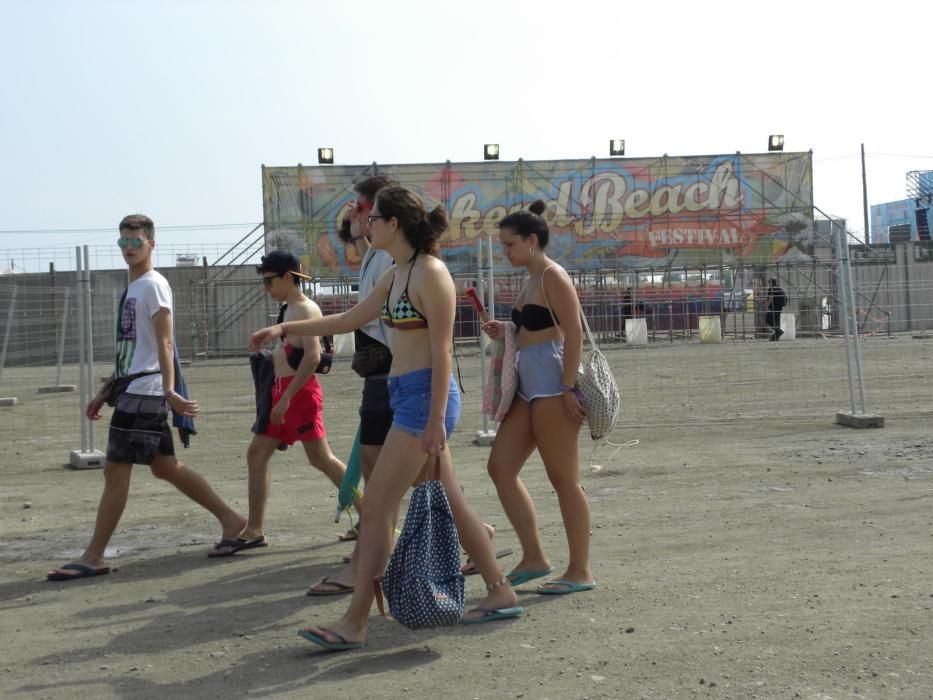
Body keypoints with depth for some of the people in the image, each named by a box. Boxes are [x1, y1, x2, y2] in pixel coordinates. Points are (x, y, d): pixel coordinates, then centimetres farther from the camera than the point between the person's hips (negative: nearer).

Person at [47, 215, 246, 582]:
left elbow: (164, 343, -19)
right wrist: (105, 392, 24)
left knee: (115, 469, -7)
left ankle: (93, 557, -1)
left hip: (144, 390, -10)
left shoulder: (153, 285, -9)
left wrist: (168, 390, -29)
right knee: (164, 466, 13)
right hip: (132, 388, 10)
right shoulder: (133, 288, 19)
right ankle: (231, 520, 21)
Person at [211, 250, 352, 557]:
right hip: (281, 392, 10)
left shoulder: (306, 310, -12)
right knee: (256, 454, 7)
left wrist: (286, 397, -25)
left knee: (320, 459, -4)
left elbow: (312, 356, -23)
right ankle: (254, 531, 11)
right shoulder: (290, 310, 17)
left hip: (300, 391, -10)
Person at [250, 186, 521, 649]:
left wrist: (436, 419, -19)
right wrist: (286, 328, 21)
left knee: (376, 506, -8)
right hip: (407, 397, 10)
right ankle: (500, 593, 24)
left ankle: (354, 624, -3)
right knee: (448, 502, 14)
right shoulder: (396, 275, 15)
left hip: (425, 397, -10)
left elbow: (442, 351, -16)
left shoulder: (430, 274, -13)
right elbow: (349, 320, 23)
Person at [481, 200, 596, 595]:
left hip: (552, 384, -10)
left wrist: (568, 389, -22)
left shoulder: (552, 276, -10)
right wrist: (505, 332, 8)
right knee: (500, 467, 8)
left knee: (563, 479, -3)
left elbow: (574, 333, -17)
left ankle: (580, 571, 6)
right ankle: (533, 557, 15)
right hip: (530, 385, 10)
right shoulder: (531, 280, 18)